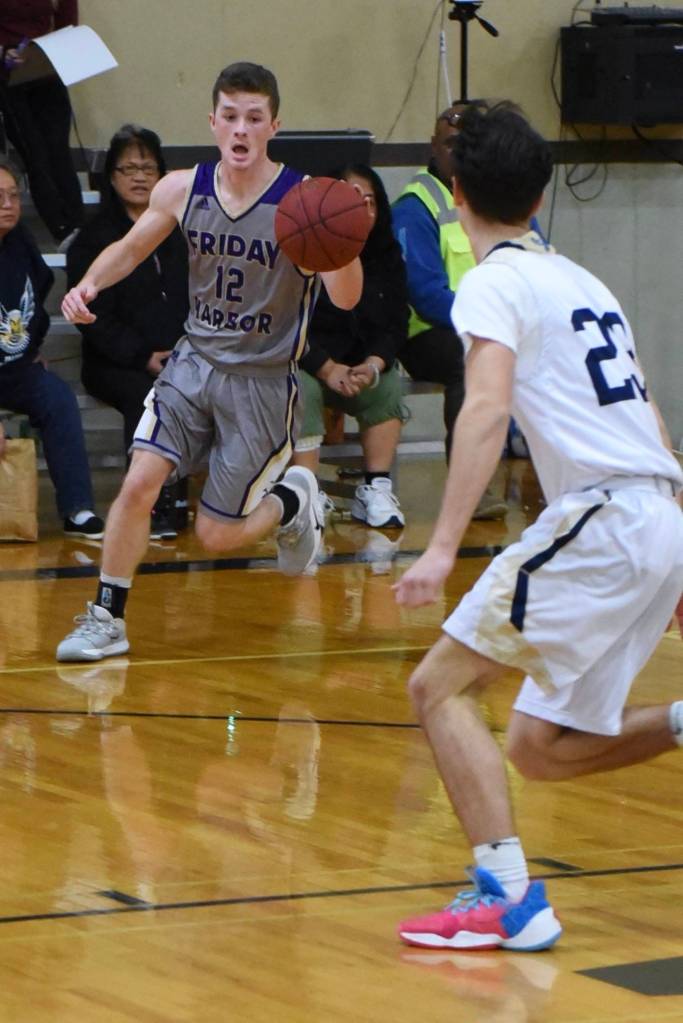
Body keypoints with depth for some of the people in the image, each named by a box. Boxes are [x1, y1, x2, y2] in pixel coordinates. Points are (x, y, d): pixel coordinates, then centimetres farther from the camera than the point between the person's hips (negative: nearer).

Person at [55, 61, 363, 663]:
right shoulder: (182, 190, -6)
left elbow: (346, 298, -23)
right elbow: (131, 249, 12)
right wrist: (88, 284, -9)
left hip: (264, 379, -3)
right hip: (195, 361, 3)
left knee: (216, 535, 2)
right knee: (139, 483, -15)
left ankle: (294, 500, 34)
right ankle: (107, 619, -1)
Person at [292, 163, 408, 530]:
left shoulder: (386, 258, 5)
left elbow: (396, 323, 2)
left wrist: (373, 365, -19)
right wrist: (327, 369, -25)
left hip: (363, 366, 5)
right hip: (303, 364, -5)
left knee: (389, 386, -22)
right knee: (303, 390, -34)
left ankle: (377, 489, -17)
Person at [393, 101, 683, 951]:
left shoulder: (496, 282, -2)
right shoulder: (583, 282, 23)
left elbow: (488, 408, -19)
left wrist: (443, 547, -24)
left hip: (600, 518, -8)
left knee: (439, 687, -2)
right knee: (537, 747, 15)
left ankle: (507, 896, -13)